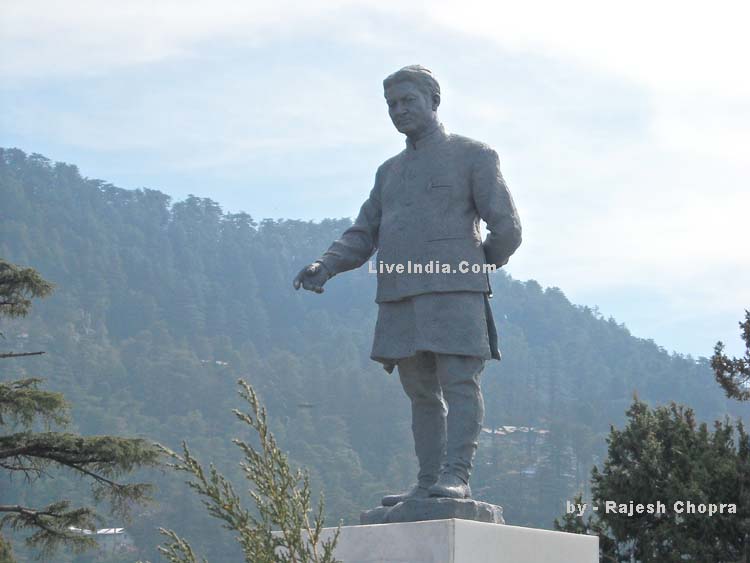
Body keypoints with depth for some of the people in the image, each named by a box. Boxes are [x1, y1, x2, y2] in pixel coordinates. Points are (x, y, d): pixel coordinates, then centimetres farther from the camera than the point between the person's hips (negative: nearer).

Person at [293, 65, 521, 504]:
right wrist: (325, 266, 0)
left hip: (453, 290, -6)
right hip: (401, 298, 6)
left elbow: (507, 227, -2)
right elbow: (363, 236, 17)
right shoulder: (390, 171, 24)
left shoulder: (473, 155, 5)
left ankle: (457, 477, -16)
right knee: (422, 393, 5)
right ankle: (428, 485, 6)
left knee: (459, 384, -11)